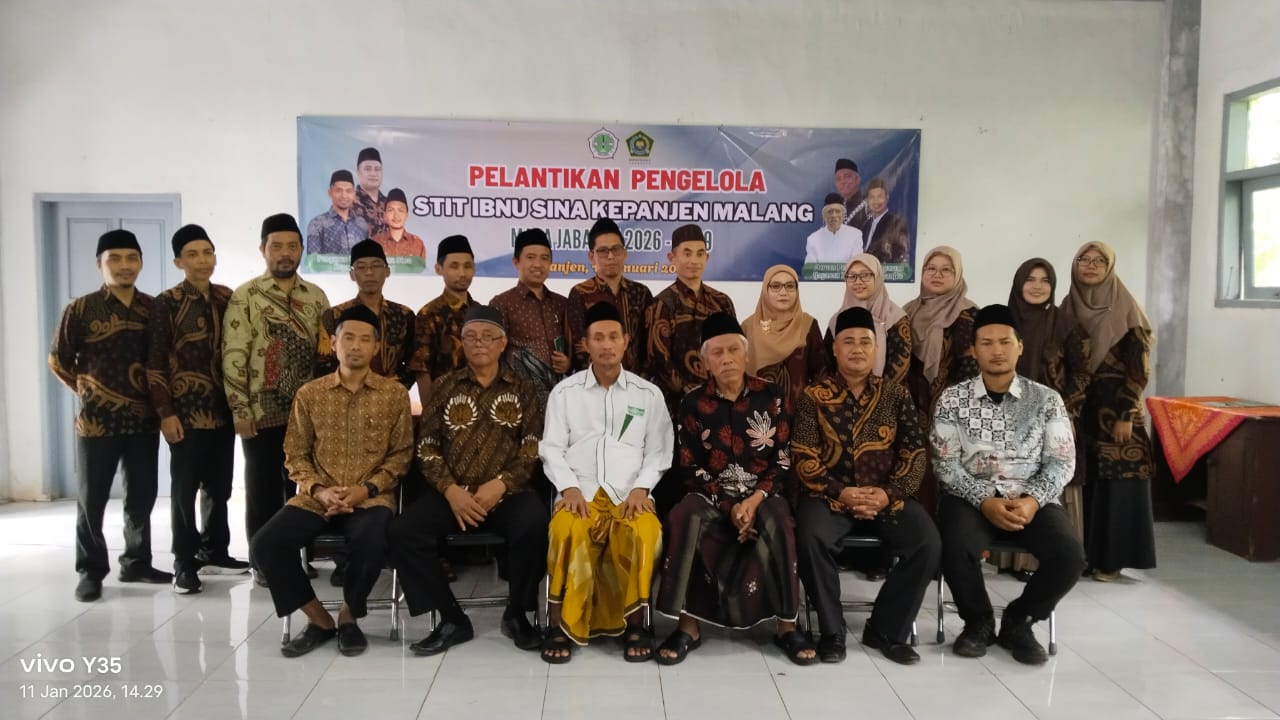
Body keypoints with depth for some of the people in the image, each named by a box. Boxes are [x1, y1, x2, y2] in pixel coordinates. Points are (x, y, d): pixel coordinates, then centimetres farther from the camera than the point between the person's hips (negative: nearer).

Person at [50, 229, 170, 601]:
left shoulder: (154, 307, 4)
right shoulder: (81, 309, -4)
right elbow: (58, 361, 4)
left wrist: (158, 398, 5)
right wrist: (88, 390, 4)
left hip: (144, 419, 3)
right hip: (97, 421, -3)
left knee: (142, 497, 11)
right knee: (91, 499, 6)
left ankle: (136, 563, 25)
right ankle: (91, 571, 19)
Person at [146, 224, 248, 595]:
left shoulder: (227, 297, 7)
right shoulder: (167, 303, -5)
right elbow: (155, 363, -7)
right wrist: (165, 412, -12)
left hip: (223, 407, 4)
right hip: (187, 409, -4)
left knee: (219, 485, 12)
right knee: (185, 487, 3)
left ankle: (214, 552, 25)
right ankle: (184, 563, 13)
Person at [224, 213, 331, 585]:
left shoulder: (316, 297, 9)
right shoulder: (245, 296, -4)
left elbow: (327, 353, 12)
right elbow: (233, 357, -8)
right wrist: (240, 410, -12)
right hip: (263, 413, -4)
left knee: (302, 485, 11)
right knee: (263, 490, 5)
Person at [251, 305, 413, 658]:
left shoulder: (394, 393, 4)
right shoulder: (309, 394, 9)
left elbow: (401, 454, 2)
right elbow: (295, 454, 8)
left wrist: (366, 489, -12)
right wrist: (318, 490, -10)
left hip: (372, 497, -2)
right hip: (317, 497, 3)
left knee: (370, 541, -35)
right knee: (267, 543, -22)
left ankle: (348, 616, -3)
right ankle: (319, 619, 0)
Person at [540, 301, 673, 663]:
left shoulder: (649, 394, 11)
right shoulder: (564, 392, 10)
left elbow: (658, 450, 9)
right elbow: (551, 448, 6)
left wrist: (641, 487, -8)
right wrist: (569, 487, -11)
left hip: (629, 494, 0)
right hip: (580, 493, 0)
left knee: (645, 533, -33)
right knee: (566, 531, -34)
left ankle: (635, 623, -11)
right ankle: (561, 624, -15)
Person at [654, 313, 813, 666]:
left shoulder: (772, 396, 0)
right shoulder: (693, 403, -1)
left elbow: (784, 461, -2)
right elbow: (689, 468, -3)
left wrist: (755, 500, -17)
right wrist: (728, 506, -15)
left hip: (762, 494, 0)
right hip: (712, 495, 1)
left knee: (777, 524, -33)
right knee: (683, 517, -31)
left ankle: (787, 626, -18)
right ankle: (687, 626, -22)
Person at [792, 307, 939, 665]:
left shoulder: (896, 395, 8)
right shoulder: (813, 397, 3)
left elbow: (915, 454, 2)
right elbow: (804, 458, -4)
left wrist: (889, 494, -14)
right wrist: (840, 493, -18)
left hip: (887, 497, 2)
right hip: (829, 495, -2)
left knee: (928, 543, -23)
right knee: (812, 538, -32)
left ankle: (885, 630, -3)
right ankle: (831, 631, -11)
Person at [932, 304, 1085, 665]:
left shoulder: (1046, 399, 5)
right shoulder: (952, 399, 2)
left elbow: (1062, 462, 0)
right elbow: (945, 464, -4)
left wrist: (1033, 500, -18)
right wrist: (985, 501, -18)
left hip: (1031, 499, 2)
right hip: (971, 497, -1)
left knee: (1070, 556, -25)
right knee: (956, 550, -32)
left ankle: (1018, 621, 4)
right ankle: (979, 621, 1)